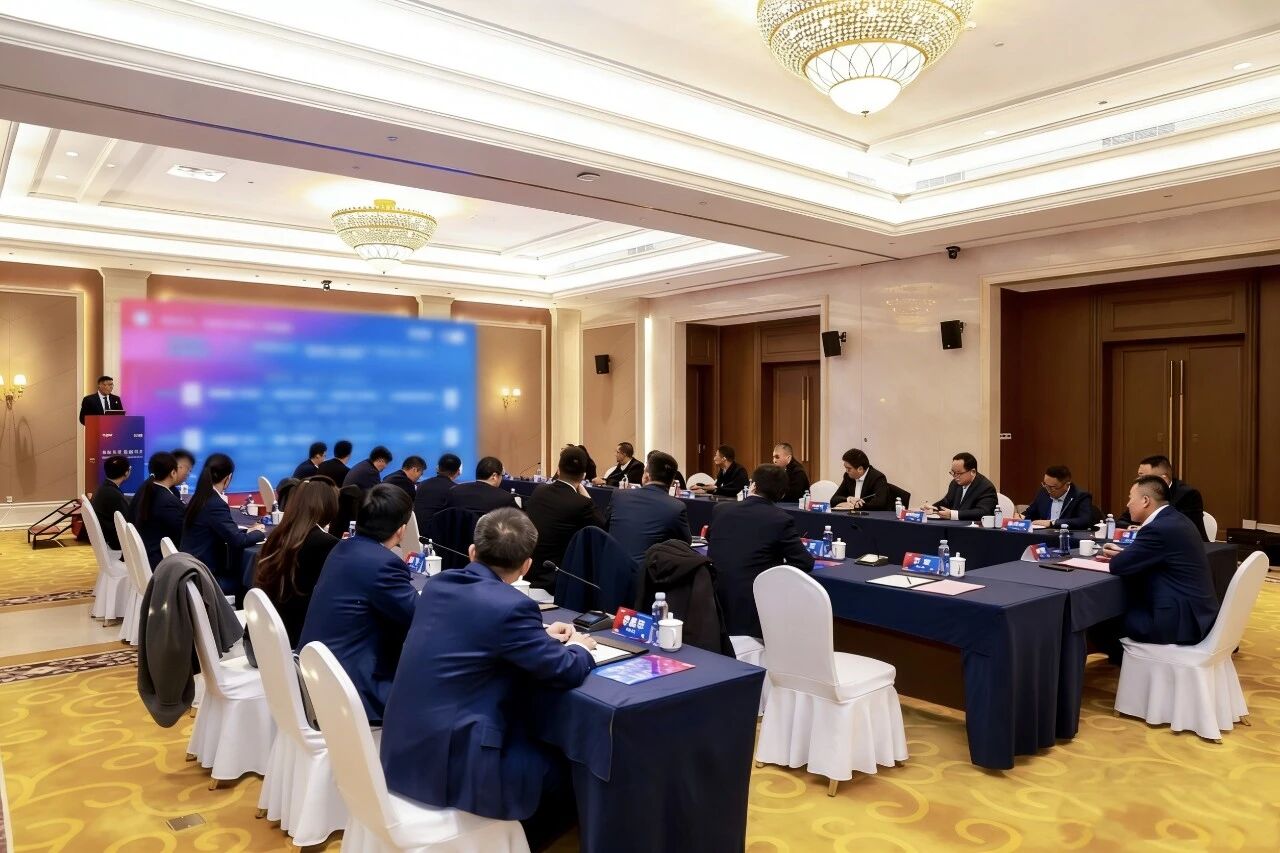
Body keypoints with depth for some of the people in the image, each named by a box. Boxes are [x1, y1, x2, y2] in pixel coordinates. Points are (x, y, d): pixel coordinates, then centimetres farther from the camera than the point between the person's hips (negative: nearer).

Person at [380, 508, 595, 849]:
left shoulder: (439, 584, 4)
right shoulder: (511, 605, -20)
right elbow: (565, 672, -11)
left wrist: (539, 634, 20)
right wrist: (579, 647, 11)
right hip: (447, 761, -8)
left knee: (541, 744, 26)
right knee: (568, 772, 11)